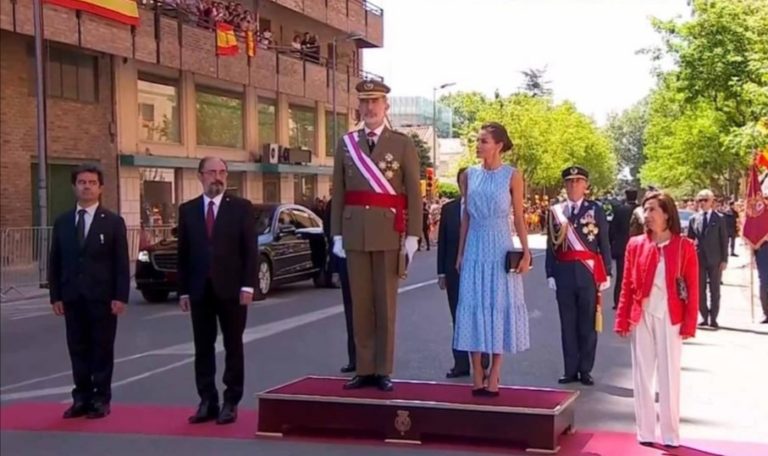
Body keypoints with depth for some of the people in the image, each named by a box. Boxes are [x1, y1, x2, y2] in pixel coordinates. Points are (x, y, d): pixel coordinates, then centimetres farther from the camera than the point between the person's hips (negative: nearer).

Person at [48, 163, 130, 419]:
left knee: (102, 349, 2)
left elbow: (121, 263, -4)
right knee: (78, 350, 7)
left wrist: (120, 297, -11)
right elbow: (55, 262, 10)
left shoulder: (113, 222, 0)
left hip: (102, 297, -3)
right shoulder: (62, 222, 9)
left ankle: (101, 399, 9)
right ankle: (82, 398, 14)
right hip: (72, 298, 3)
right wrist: (55, 295, 3)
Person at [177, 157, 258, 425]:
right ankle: (207, 402, 12)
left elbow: (251, 250, -3)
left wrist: (248, 285, -11)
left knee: (233, 347, 5)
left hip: (231, 289, -2)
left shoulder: (241, 207, 1)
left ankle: (231, 403, 11)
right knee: (203, 349, 6)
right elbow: (183, 253, 8)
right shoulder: (187, 210, 9)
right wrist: (183, 290, 3)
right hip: (199, 290, 3)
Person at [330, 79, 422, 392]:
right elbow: (338, 193, 8)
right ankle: (364, 370, 12)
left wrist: (412, 236, -8)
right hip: (355, 234, 3)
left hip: (389, 234, -3)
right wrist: (337, 234, 3)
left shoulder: (403, 144, 1)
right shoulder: (346, 144, 10)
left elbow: (414, 194, -2)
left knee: (386, 304, 3)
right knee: (360, 304, 6)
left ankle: (383, 371, 9)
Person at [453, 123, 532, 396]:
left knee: (500, 305, 1)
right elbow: (466, 217, 10)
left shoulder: (512, 176, -2)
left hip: (500, 248, -3)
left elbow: (519, 217, -2)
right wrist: (460, 253, 9)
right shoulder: (469, 176, 6)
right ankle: (477, 374, 9)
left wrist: (526, 253, -8)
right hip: (475, 248, 3)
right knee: (473, 305, 2)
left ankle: (494, 375, 8)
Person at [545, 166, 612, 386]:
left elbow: (604, 244, 2)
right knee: (567, 323, 6)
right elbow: (551, 245, 6)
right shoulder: (555, 211, 6)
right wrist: (550, 273, 0)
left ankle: (585, 370, 13)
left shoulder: (595, 209, 3)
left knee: (588, 323, 5)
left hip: (589, 272, -1)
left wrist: (606, 273, -3)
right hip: (564, 273, 2)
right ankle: (571, 370, 14)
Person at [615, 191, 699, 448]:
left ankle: (670, 436, 13)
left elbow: (692, 289, -2)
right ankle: (645, 433, 15)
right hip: (641, 317, 2)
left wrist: (689, 324, -7)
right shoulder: (636, 245, 3)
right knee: (642, 375, 6)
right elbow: (627, 287, 5)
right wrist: (622, 320, 0)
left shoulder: (684, 247, -3)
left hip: (669, 318, -2)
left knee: (669, 376, 4)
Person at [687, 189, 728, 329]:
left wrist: (724, 260, -7)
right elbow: (689, 240, 9)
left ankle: (713, 318, 10)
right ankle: (705, 317, 16)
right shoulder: (694, 219, 6)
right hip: (698, 259, 2)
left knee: (714, 290, 4)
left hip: (714, 260, -2)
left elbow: (724, 240, -2)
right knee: (700, 290, 6)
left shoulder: (719, 218, -1)